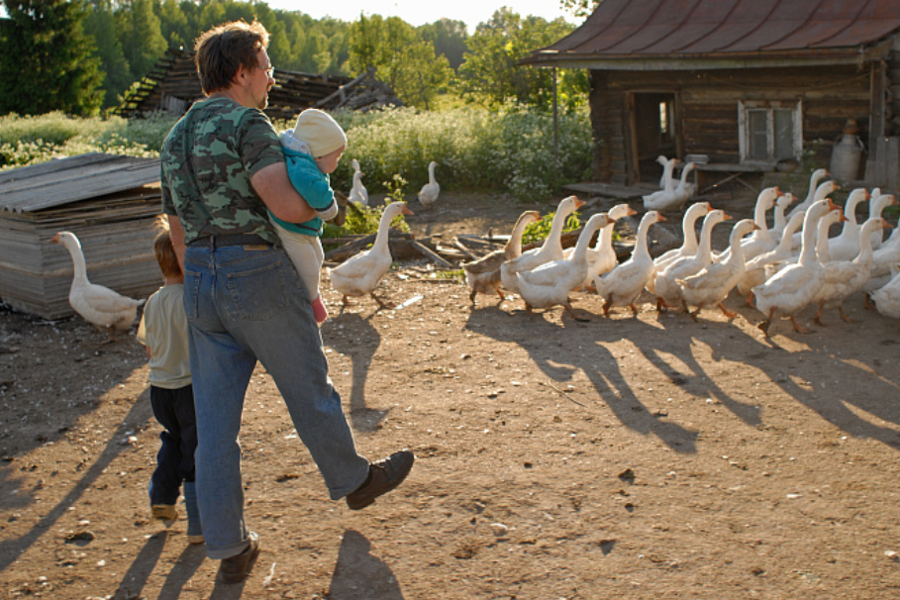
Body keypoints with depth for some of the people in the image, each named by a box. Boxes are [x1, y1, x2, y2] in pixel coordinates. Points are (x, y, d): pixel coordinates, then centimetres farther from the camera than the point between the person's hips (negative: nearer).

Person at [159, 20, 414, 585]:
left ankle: (229, 547, 15)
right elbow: (288, 206, -21)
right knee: (310, 391, 13)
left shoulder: (175, 139, 16)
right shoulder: (247, 123, -10)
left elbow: (180, 234, 18)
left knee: (214, 418, 7)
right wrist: (319, 197, 1)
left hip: (201, 284, 7)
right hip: (259, 272, -7)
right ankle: (354, 479, 34)